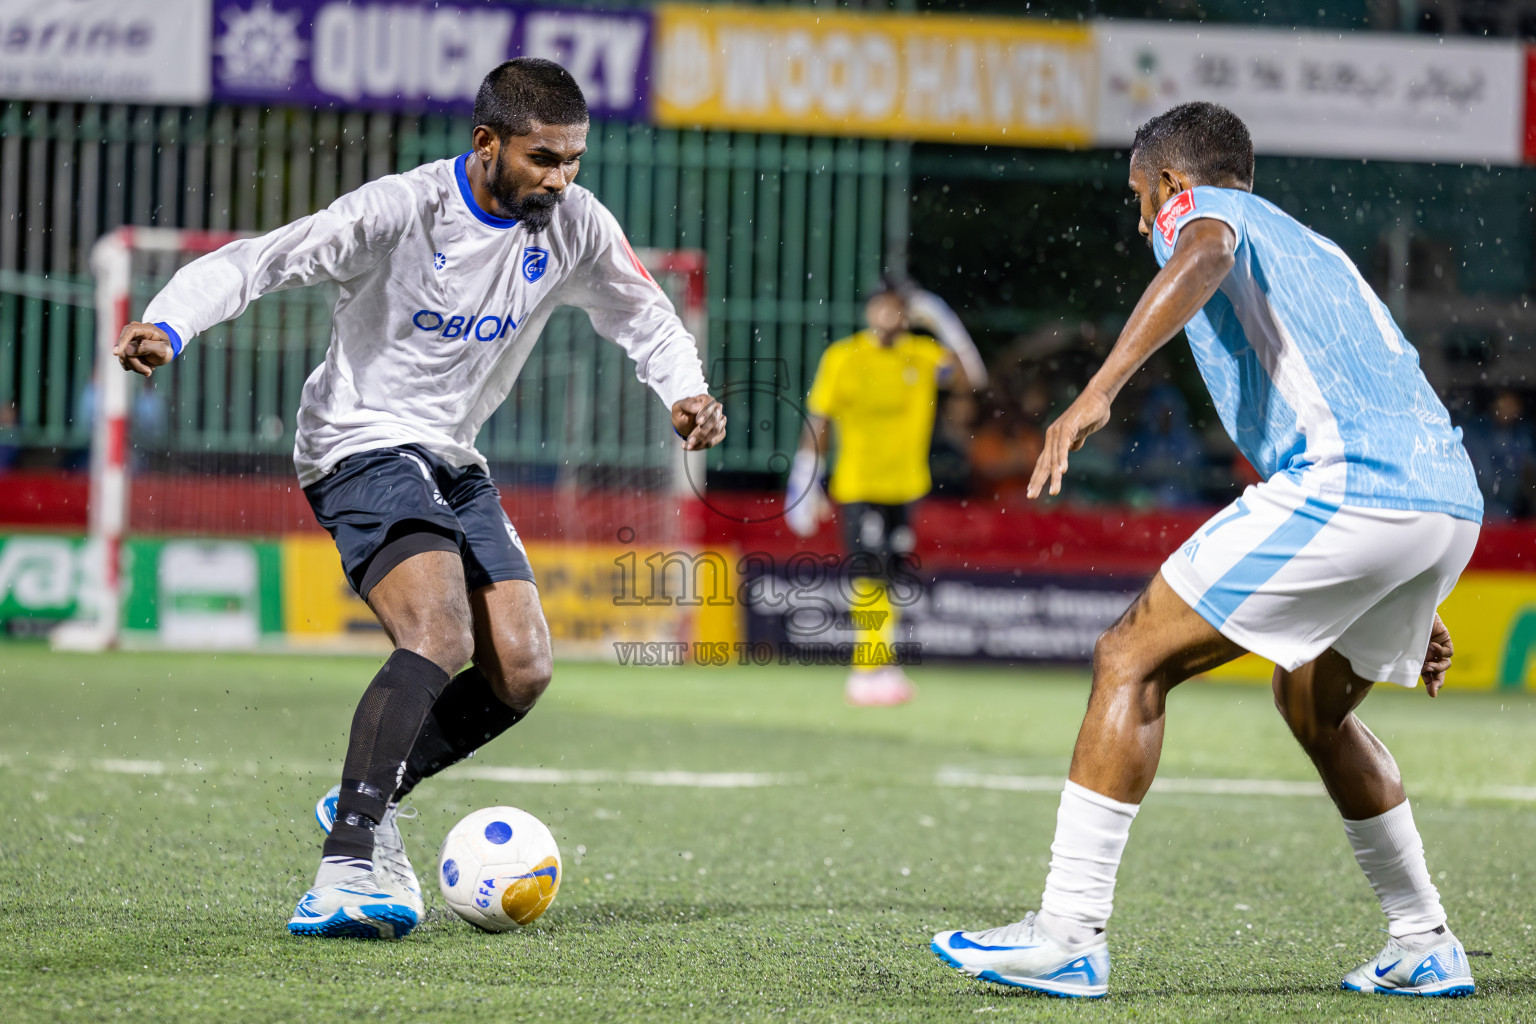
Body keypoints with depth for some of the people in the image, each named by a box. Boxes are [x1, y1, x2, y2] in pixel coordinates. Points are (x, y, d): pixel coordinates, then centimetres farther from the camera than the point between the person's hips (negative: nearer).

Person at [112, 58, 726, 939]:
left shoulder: (574, 225, -2)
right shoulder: (404, 211, -20)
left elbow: (644, 317, 14)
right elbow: (256, 262, -22)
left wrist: (688, 392, -6)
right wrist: (167, 327, -39)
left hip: (454, 462, 7)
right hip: (362, 446, -7)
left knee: (522, 670, -4)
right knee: (441, 639, -28)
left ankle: (364, 804, 16)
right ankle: (350, 859, -32)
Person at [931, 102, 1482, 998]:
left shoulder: (1201, 207, 10)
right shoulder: (1315, 251, 36)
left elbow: (1203, 260, -17)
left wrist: (1098, 392, -28)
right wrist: (1410, 609, 43)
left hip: (1343, 484, -9)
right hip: (1452, 496, 9)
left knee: (1132, 659, -3)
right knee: (1313, 704, 29)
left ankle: (1069, 935, -9)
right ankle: (1427, 950, 30)